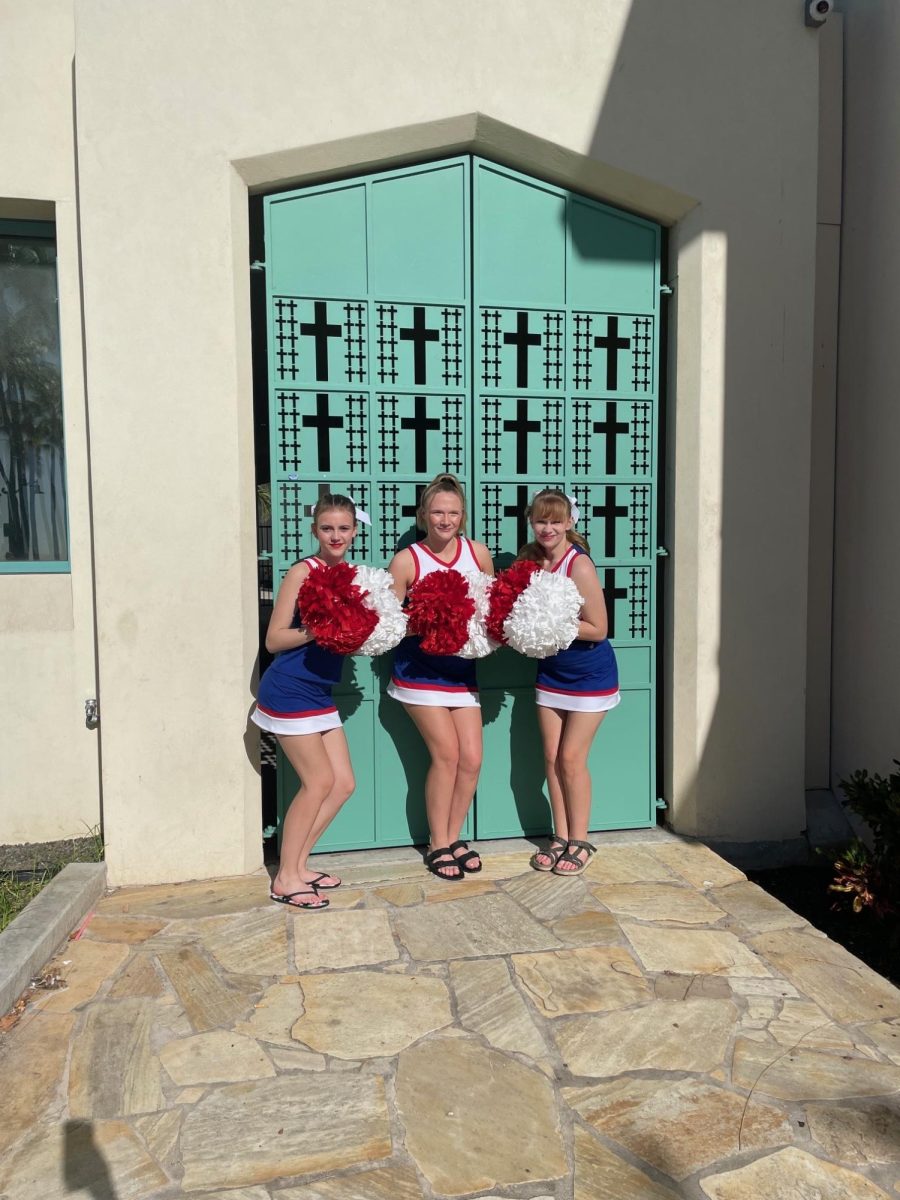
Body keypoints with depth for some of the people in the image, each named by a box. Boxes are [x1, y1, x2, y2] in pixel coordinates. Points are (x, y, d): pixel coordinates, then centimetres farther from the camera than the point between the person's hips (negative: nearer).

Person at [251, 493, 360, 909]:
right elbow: (274, 639, -14)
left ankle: (297, 865, 23)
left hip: (320, 694, 8)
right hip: (289, 692, -8)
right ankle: (286, 879, 11)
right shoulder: (302, 572, -13)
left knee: (343, 783, 8)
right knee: (319, 781, -4)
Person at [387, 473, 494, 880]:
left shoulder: (478, 554, 0)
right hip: (420, 670, -4)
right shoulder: (407, 560, -10)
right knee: (446, 753, -6)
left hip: (462, 669, 4)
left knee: (472, 759, 2)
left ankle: (452, 838, 22)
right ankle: (438, 845, 13)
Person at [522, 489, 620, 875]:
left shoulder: (579, 565, -23)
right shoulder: (528, 556, -3)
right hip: (551, 672, 6)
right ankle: (561, 838, 22)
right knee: (551, 757, 8)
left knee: (571, 758, -1)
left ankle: (580, 842, 16)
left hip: (590, 676, -6)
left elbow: (597, 629, -22)